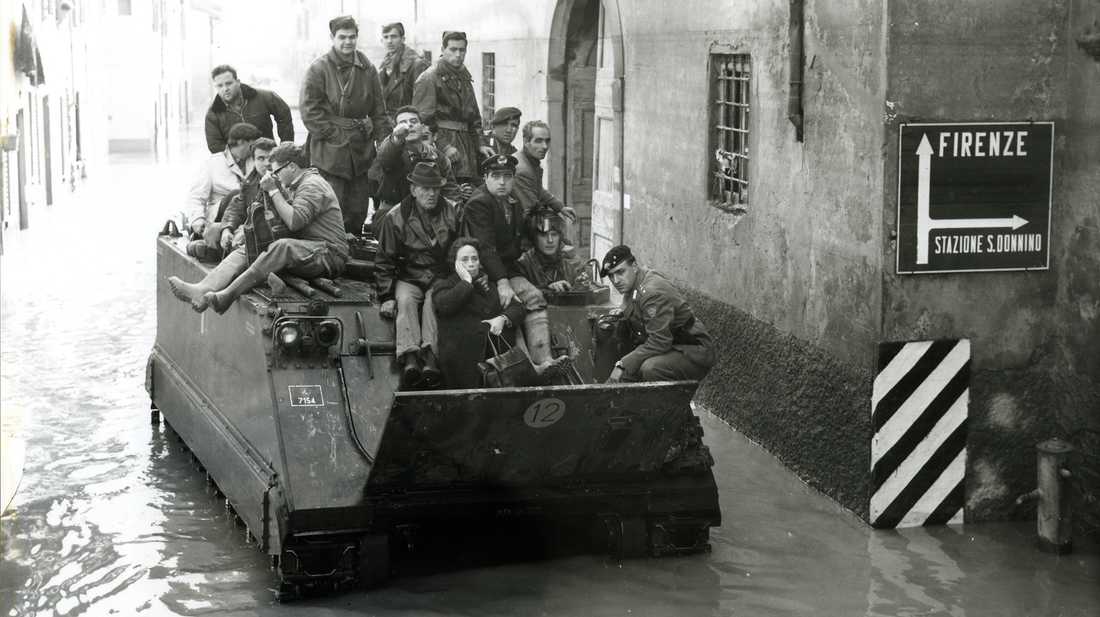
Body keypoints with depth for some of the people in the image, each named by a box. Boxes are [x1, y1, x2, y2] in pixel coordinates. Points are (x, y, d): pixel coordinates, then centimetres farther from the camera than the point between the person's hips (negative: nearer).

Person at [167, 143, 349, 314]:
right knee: (244, 251, -5)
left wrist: (274, 191, -13)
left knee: (283, 247, -38)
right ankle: (204, 291, -29)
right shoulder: (294, 187, 23)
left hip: (328, 254, -9)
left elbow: (294, 221, -23)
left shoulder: (312, 185, -9)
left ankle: (229, 295, -44)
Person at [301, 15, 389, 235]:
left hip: (361, 150, 5)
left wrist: (383, 140, 3)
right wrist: (334, 134, -13)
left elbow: (379, 110, 13)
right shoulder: (319, 69, -6)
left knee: (358, 211, 9)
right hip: (330, 152, -5)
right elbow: (309, 111, -8)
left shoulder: (367, 70, 8)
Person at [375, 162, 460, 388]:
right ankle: (409, 357, -45)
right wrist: (387, 296, -5)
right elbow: (384, 260, 3)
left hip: (441, 278, 0)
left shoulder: (451, 213, 3)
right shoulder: (396, 217, 0)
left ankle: (430, 355, -46)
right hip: (409, 278, 0)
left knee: (435, 300, -32)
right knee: (405, 300, -31)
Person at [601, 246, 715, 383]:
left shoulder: (652, 292, -25)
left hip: (695, 355, -10)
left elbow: (659, 342, -29)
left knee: (651, 368, -36)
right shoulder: (630, 284, 6)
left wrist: (623, 365, -25)